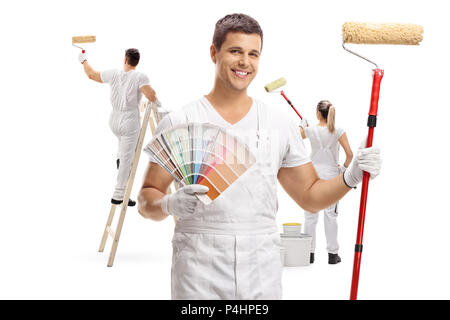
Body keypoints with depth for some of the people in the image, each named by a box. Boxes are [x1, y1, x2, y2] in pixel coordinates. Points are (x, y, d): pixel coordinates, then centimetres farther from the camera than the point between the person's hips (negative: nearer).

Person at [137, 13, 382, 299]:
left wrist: (351, 176, -2)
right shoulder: (179, 122, 1)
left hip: (263, 271, 3)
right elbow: (146, 200, 1)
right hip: (199, 268, -2)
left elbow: (310, 196, 15)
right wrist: (170, 204, -20)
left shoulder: (281, 125, 10)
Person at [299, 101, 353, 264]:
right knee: (330, 214, 4)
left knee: (310, 215, 7)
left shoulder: (311, 130, -4)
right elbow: (349, 154, -12)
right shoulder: (338, 131, -6)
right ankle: (333, 254, 6)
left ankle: (309, 253, 10)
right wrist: (344, 167, 6)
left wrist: (302, 125, 31)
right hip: (331, 175, 0)